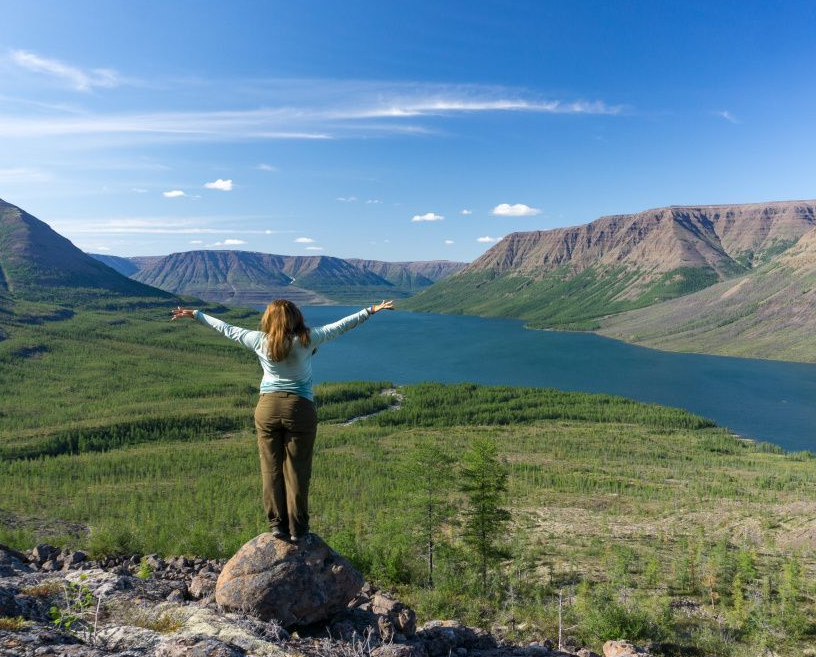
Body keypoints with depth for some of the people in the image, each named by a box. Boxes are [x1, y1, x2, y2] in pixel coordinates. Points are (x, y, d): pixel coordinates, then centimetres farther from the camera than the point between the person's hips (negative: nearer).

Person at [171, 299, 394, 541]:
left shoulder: (260, 341, -1)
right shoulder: (306, 340, -6)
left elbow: (227, 329, 11)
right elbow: (339, 326, -4)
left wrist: (196, 314, 25)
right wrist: (371, 310, 2)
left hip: (267, 408, 2)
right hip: (300, 408, -2)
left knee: (271, 469, 11)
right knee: (297, 471, 5)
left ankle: (277, 524, 17)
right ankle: (297, 529, 12)